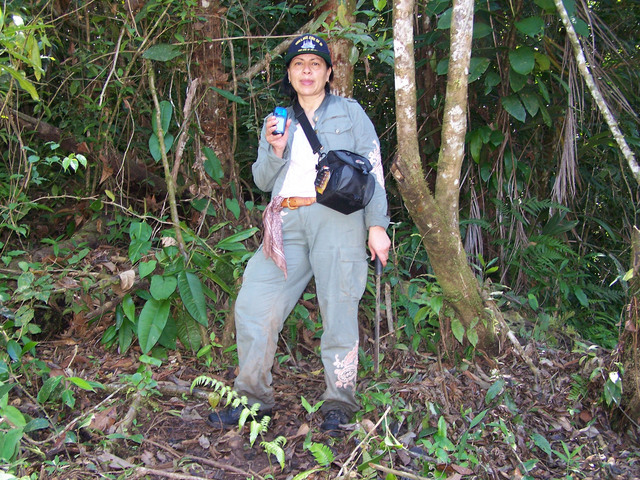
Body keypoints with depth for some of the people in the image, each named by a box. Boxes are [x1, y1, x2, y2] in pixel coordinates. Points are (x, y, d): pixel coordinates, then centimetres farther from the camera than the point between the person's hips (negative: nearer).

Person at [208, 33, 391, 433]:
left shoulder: (350, 113, 13)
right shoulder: (277, 122, 23)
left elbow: (374, 172, 7)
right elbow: (262, 180, 18)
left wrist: (377, 225, -3)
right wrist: (275, 151, -3)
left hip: (337, 216, -3)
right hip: (287, 224, 4)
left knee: (339, 308, -4)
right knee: (253, 304, -3)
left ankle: (339, 402, 8)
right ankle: (253, 396, 9)